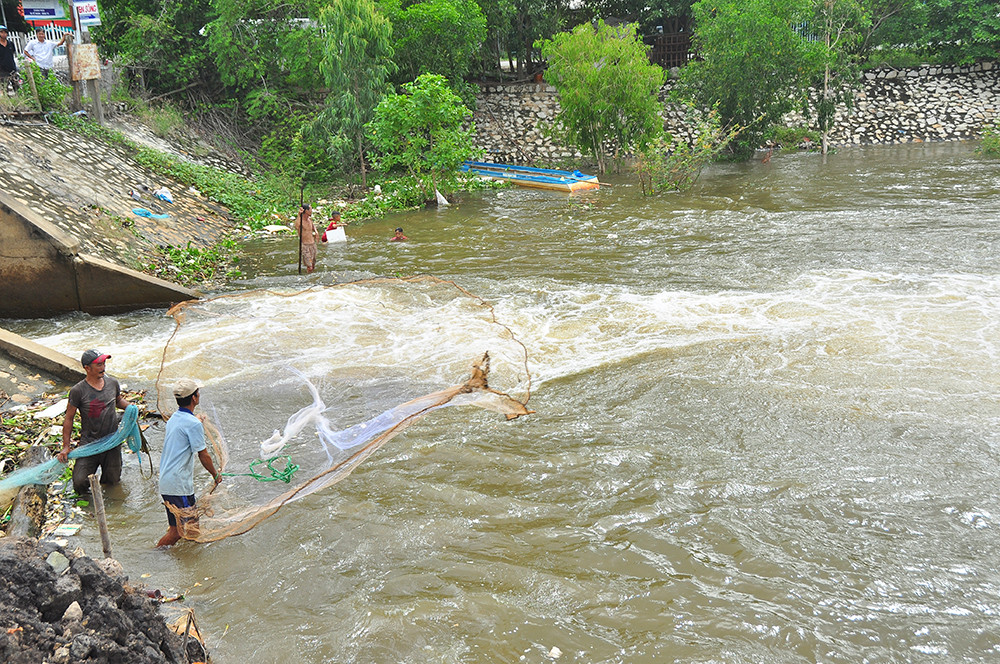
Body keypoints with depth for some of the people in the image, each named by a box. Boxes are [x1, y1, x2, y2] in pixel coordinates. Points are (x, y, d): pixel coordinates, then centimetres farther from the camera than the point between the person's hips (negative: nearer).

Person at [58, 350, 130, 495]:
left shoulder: (112, 383, 2)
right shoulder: (78, 391, -11)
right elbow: (68, 419, -3)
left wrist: (130, 407, 1)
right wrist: (66, 447, -5)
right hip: (89, 443, -3)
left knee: (113, 480, 7)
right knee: (80, 482, -14)